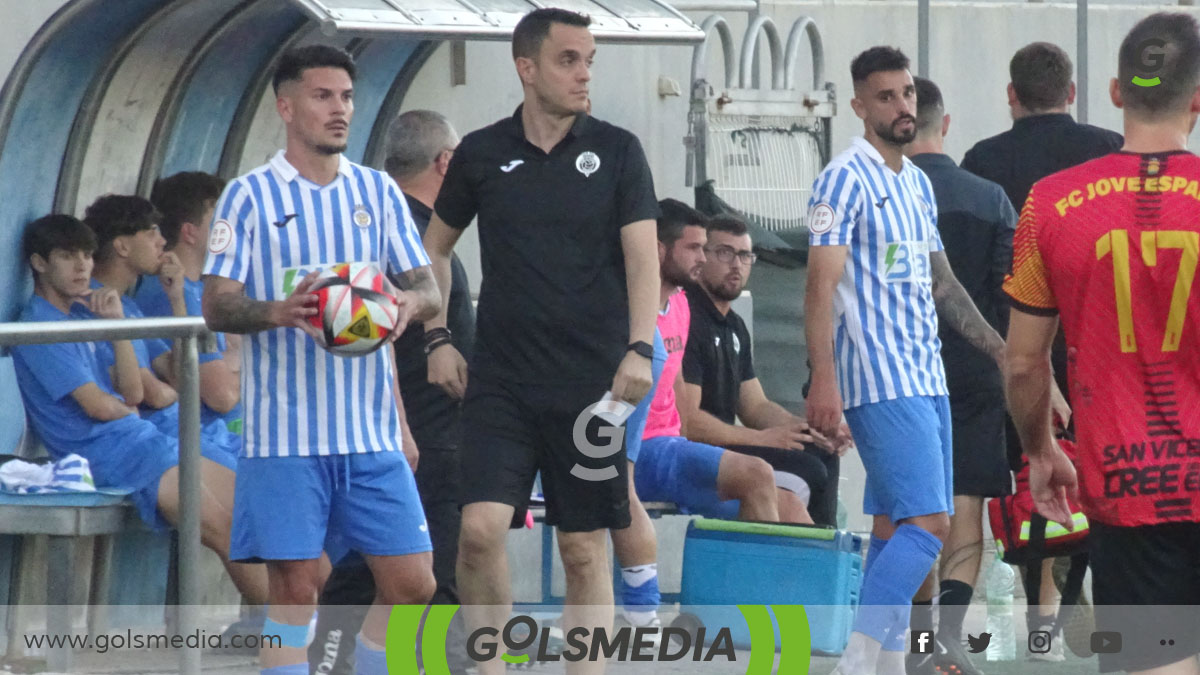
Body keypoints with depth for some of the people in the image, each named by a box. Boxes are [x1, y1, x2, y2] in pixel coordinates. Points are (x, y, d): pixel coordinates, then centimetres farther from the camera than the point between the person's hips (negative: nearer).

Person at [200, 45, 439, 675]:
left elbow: (426, 286, 9)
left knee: (410, 581, 0)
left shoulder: (377, 191, 11)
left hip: (371, 427, 4)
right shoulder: (249, 196, 0)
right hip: (285, 428, -4)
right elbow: (216, 304, -4)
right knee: (294, 587, -4)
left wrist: (410, 304, -16)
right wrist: (277, 312, -25)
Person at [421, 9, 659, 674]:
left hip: (590, 381, -1)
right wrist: (436, 336, 11)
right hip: (500, 380, 1)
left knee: (585, 549, 2)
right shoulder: (482, 154, 5)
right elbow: (436, 246, 20)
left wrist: (639, 349, -17)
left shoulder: (617, 151, 2)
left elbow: (642, 257, -4)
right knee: (480, 529, -13)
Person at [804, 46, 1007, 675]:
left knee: (893, 527, 9)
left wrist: (1000, 349, 22)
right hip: (881, 382, -9)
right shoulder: (845, 180, -9)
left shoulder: (918, 183, 17)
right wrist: (822, 378, -24)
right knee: (927, 524, -16)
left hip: (926, 377, 9)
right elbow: (821, 285, -15)